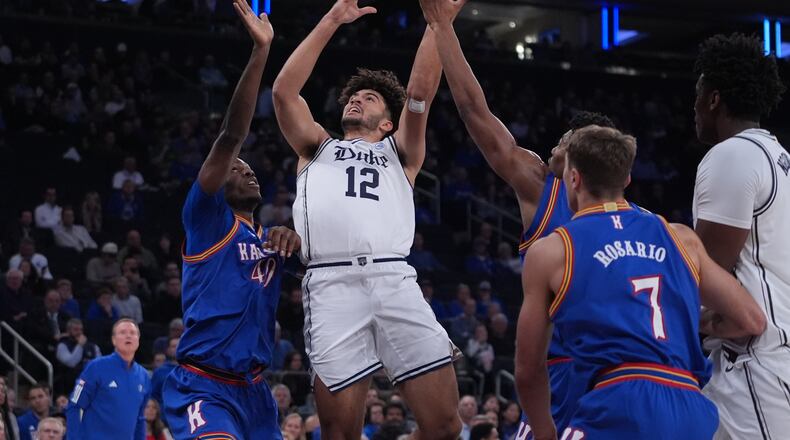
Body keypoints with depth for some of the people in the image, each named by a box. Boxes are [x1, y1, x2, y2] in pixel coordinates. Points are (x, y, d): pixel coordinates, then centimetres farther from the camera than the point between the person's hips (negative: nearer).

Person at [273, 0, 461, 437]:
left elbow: (422, 90, 15)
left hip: (394, 281, 1)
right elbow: (283, 90, 15)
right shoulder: (317, 148, 29)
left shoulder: (398, 153, 29)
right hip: (332, 286, -1)